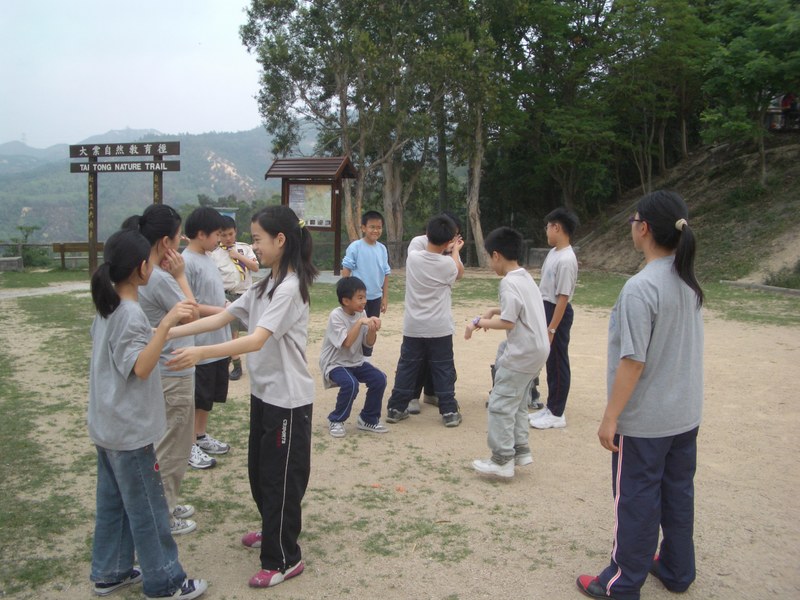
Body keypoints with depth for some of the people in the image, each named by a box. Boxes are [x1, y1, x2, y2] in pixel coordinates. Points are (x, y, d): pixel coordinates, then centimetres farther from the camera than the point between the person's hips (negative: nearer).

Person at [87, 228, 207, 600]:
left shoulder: (107, 306, 6)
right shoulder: (131, 314, -22)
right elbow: (141, 367, -29)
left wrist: (160, 330, 27)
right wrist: (166, 324, -40)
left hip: (107, 425, 9)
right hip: (130, 430, -9)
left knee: (113, 500, 19)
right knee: (147, 508, 3)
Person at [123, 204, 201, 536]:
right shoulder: (160, 279, -25)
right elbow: (191, 316, -13)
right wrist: (180, 275, -11)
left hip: (158, 372, 10)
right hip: (173, 375, -10)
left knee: (166, 446, 23)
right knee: (173, 449, 7)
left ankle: (166, 506, 38)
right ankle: (163, 518, 21)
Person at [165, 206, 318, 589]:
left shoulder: (290, 288, -21)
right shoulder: (264, 285, 9)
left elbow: (257, 340, -32)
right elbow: (221, 317, 6)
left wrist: (200, 353, -42)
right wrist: (169, 332, -4)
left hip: (288, 398, -9)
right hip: (263, 392, 9)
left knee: (280, 475, 3)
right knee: (259, 468, 22)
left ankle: (284, 559, 19)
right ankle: (274, 530, 43)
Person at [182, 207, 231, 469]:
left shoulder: (207, 259, 10)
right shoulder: (186, 263, -18)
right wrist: (221, 311, -20)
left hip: (218, 343, 9)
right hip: (200, 345, -9)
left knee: (210, 395, 19)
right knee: (196, 398, 4)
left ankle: (201, 436, 34)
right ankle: (190, 445, 17)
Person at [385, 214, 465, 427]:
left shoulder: (412, 258, -6)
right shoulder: (448, 264, -13)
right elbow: (459, 272, 11)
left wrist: (447, 251, 23)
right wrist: (455, 251, 24)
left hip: (413, 327, 2)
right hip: (439, 329, -2)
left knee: (407, 368, 12)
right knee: (443, 370, 8)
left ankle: (396, 408, 17)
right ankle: (449, 412, 12)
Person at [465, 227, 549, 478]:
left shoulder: (509, 282, -18)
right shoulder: (526, 277, 11)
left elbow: (508, 322, -20)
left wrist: (480, 322, -9)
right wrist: (495, 310, 14)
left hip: (522, 353, -10)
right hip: (536, 349, 10)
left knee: (500, 404, -3)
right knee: (518, 403, 18)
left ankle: (502, 460, 1)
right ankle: (520, 451, 24)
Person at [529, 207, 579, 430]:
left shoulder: (566, 260, -22)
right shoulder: (553, 253, 8)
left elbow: (563, 297, -23)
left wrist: (551, 329, -22)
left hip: (557, 313, -10)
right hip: (545, 309, 10)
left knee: (558, 363, 1)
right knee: (550, 362, 16)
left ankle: (557, 414, 12)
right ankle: (550, 407, 27)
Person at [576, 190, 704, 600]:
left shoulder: (640, 288, -23)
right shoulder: (689, 282, 3)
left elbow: (633, 360, -23)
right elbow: (682, 346, 11)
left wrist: (610, 417, -16)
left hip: (645, 420, -8)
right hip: (686, 413, 8)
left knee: (635, 501, 6)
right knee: (678, 493, 20)